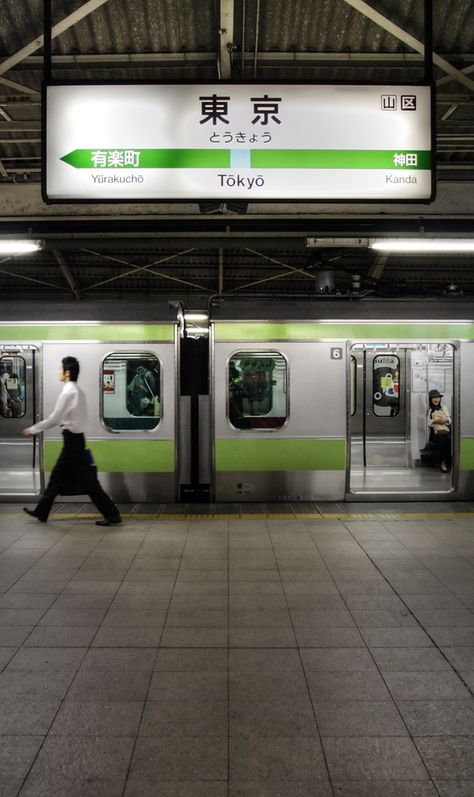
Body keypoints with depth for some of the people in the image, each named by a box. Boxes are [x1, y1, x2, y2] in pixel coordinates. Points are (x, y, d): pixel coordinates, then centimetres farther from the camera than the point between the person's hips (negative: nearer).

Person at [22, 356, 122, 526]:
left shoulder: (68, 392, -17)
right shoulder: (77, 391, 11)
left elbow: (54, 419, -17)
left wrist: (32, 429, -7)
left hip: (72, 440, -10)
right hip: (75, 437, 10)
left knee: (88, 479, -5)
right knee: (58, 475, 16)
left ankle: (112, 515, -2)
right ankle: (41, 511, 27)